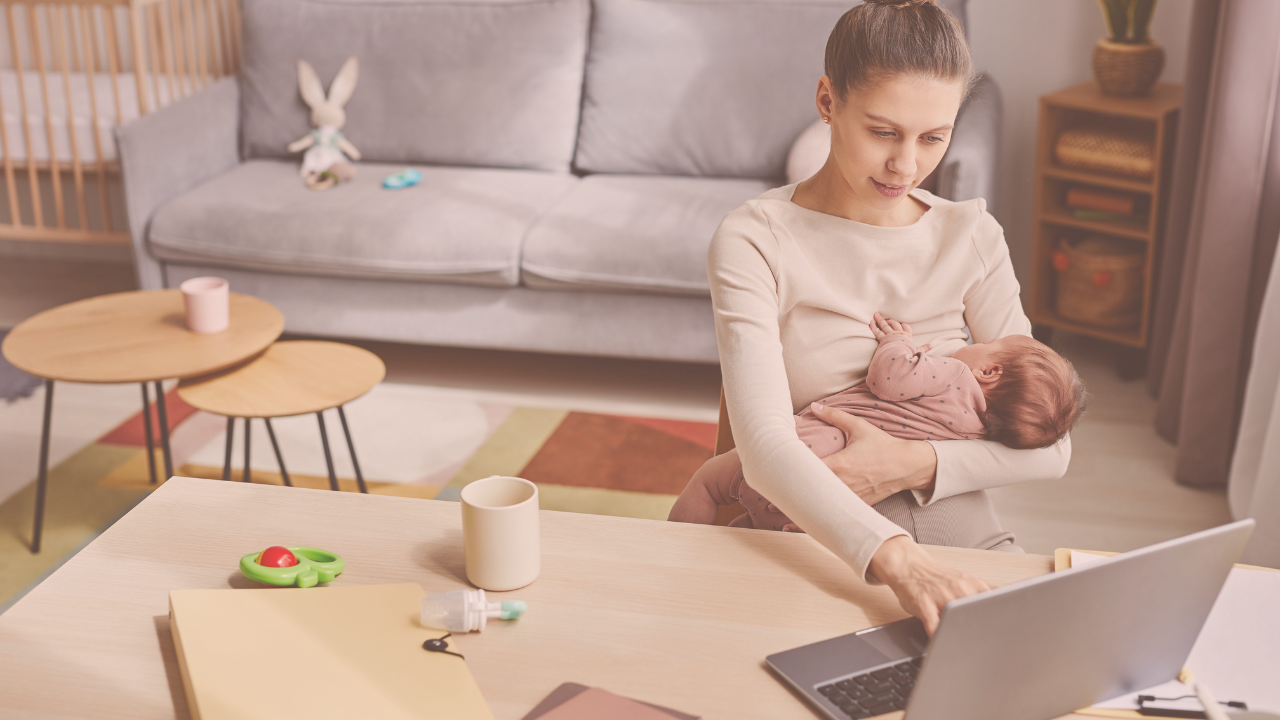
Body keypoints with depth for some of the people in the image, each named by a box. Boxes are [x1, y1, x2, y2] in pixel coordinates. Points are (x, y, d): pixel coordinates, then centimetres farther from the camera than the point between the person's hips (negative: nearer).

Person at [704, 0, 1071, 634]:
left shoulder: (971, 236, 6)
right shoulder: (752, 242, -8)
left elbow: (1048, 445, 2)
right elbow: (764, 445, -22)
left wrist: (916, 464, -16)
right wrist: (896, 559, -38)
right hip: (815, 554, -2)